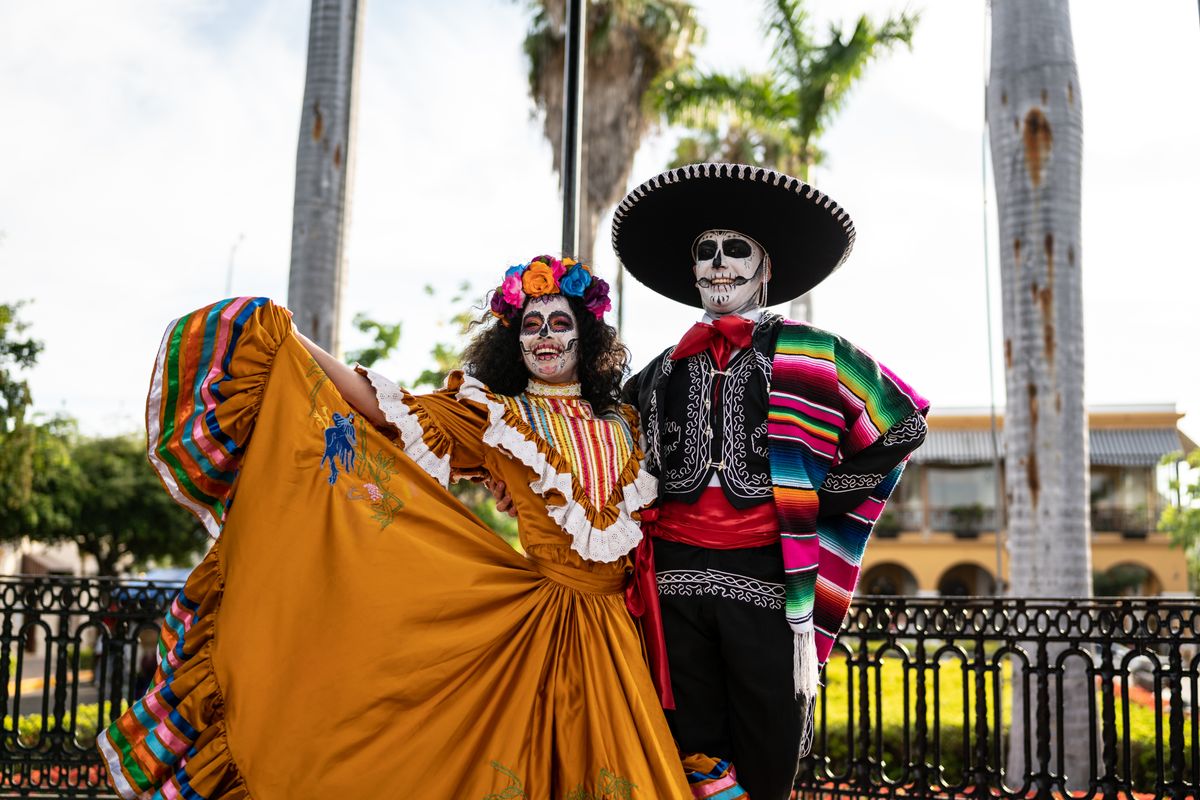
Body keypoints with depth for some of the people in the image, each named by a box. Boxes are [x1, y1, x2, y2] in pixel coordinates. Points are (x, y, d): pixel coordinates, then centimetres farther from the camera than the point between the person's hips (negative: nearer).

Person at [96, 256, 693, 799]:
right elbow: (390, 408, -6)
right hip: (531, 615, -3)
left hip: (608, 629, 3)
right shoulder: (493, 414, 2)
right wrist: (289, 341, -10)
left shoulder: (620, 421, 13)